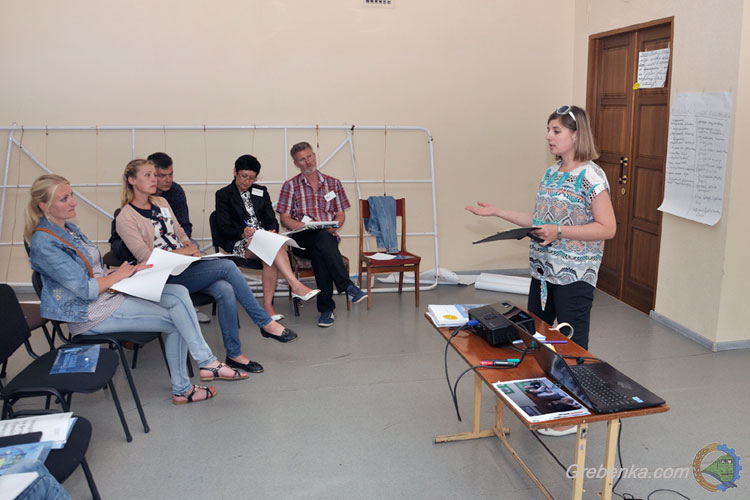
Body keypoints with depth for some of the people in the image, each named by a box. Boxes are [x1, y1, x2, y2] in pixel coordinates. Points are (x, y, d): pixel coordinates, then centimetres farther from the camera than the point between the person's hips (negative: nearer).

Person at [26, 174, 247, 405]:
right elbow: (86, 289, -21)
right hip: (88, 313, -8)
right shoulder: (44, 244, -17)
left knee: (179, 293, -12)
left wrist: (130, 270, 3)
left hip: (107, 293, 8)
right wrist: (119, 274, -6)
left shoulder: (68, 228, 12)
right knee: (176, 321, -14)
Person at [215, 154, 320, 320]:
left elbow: (271, 220, 13)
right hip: (238, 243, -3)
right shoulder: (223, 195, 7)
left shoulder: (261, 192, 20)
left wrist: (272, 231, -11)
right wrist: (242, 232, -22)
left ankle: (267, 305, -33)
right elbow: (224, 228, -2)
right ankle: (296, 286, -44)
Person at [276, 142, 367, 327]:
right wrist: (306, 225, -14)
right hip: (302, 240, -2)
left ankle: (326, 308, -34)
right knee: (322, 237, -38)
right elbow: (284, 219, 5)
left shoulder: (333, 183, 17)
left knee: (319, 253, -37)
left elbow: (341, 214, 16)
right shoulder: (290, 186, 11)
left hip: (327, 236, 2)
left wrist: (333, 226, -7)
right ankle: (348, 287, -43)